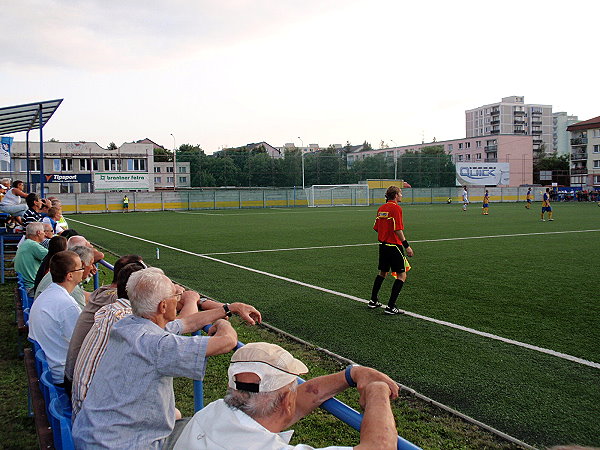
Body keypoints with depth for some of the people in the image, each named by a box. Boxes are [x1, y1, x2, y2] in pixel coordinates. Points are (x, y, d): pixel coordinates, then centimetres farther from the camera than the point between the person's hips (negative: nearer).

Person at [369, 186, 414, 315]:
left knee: (382, 273, 22)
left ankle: (373, 301, 29)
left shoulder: (381, 208, 10)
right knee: (402, 275, -1)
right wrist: (407, 246, -18)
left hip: (383, 245, 8)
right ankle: (390, 306, -5)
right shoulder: (396, 208, -13)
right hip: (394, 246, -8)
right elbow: (398, 229, -20)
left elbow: (376, 228, 13)